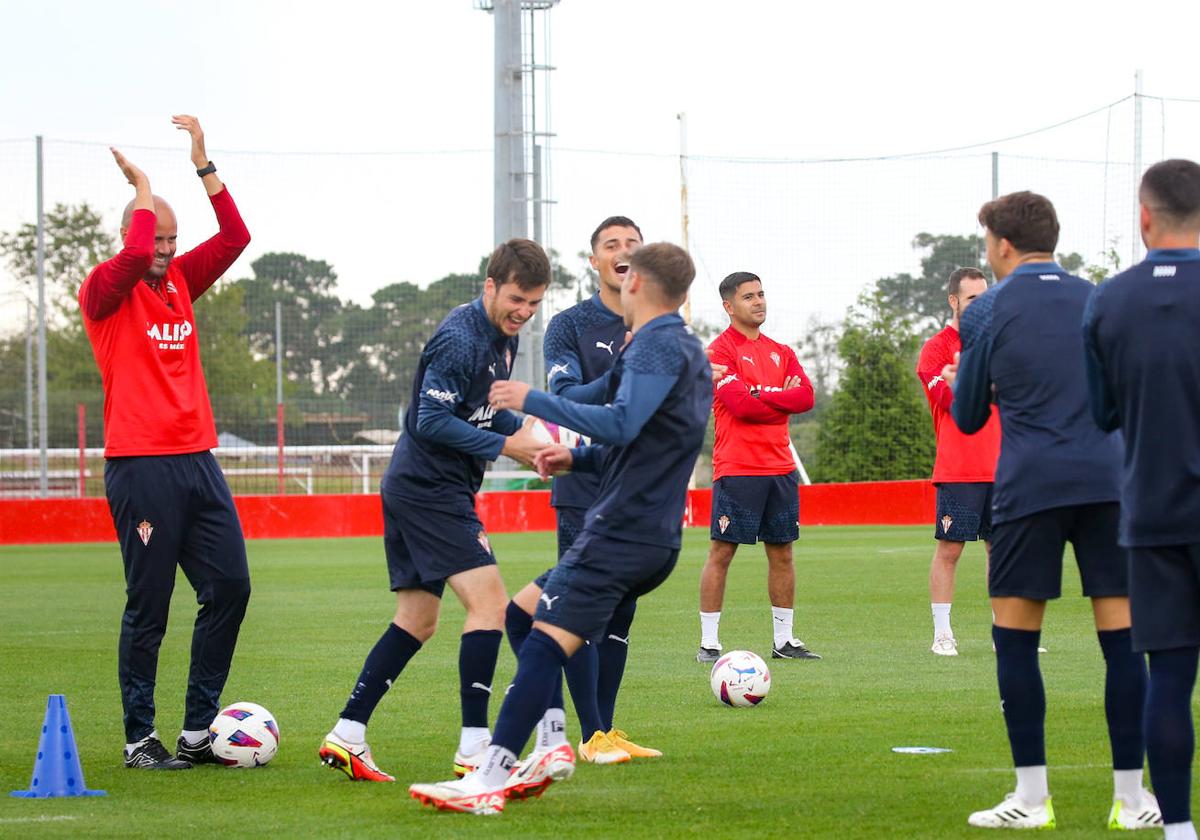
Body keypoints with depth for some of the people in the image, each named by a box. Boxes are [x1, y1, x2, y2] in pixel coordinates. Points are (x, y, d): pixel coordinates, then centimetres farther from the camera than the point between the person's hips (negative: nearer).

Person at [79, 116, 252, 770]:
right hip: (141, 465, -7)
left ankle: (198, 729, 9)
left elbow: (235, 236, 9)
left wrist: (203, 165, 3)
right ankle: (139, 739, 4)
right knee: (148, 606, -4)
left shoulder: (180, 281, 15)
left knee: (229, 587, 2)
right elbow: (135, 254, -23)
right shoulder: (104, 291, -4)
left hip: (197, 460, 7)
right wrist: (143, 186, -9)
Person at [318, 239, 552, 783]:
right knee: (489, 601, -14)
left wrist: (526, 434, 2)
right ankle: (474, 750, -15)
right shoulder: (459, 340, -18)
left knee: (416, 620, 12)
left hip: (412, 488, 10)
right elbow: (432, 422, -21)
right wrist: (506, 446, -19)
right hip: (429, 488, -10)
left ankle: (345, 737, 13)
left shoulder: (503, 338, 12)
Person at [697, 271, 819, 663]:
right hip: (737, 468, -6)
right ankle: (709, 642, -2)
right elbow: (741, 405, -17)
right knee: (722, 552, -5)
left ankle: (784, 639, 16)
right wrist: (783, 399, -5)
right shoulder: (720, 351, -5)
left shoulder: (781, 352, 16)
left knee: (782, 552, 9)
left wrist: (762, 396, -11)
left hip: (781, 466, 7)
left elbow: (805, 395, 1)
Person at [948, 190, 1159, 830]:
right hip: (1109, 481, 3)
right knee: (1122, 638, 3)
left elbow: (968, 418, 9)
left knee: (1015, 638, 5)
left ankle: (1031, 796, 2)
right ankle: (1131, 796, 3)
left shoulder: (986, 312, 3)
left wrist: (959, 384, 29)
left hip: (1031, 486, -3)